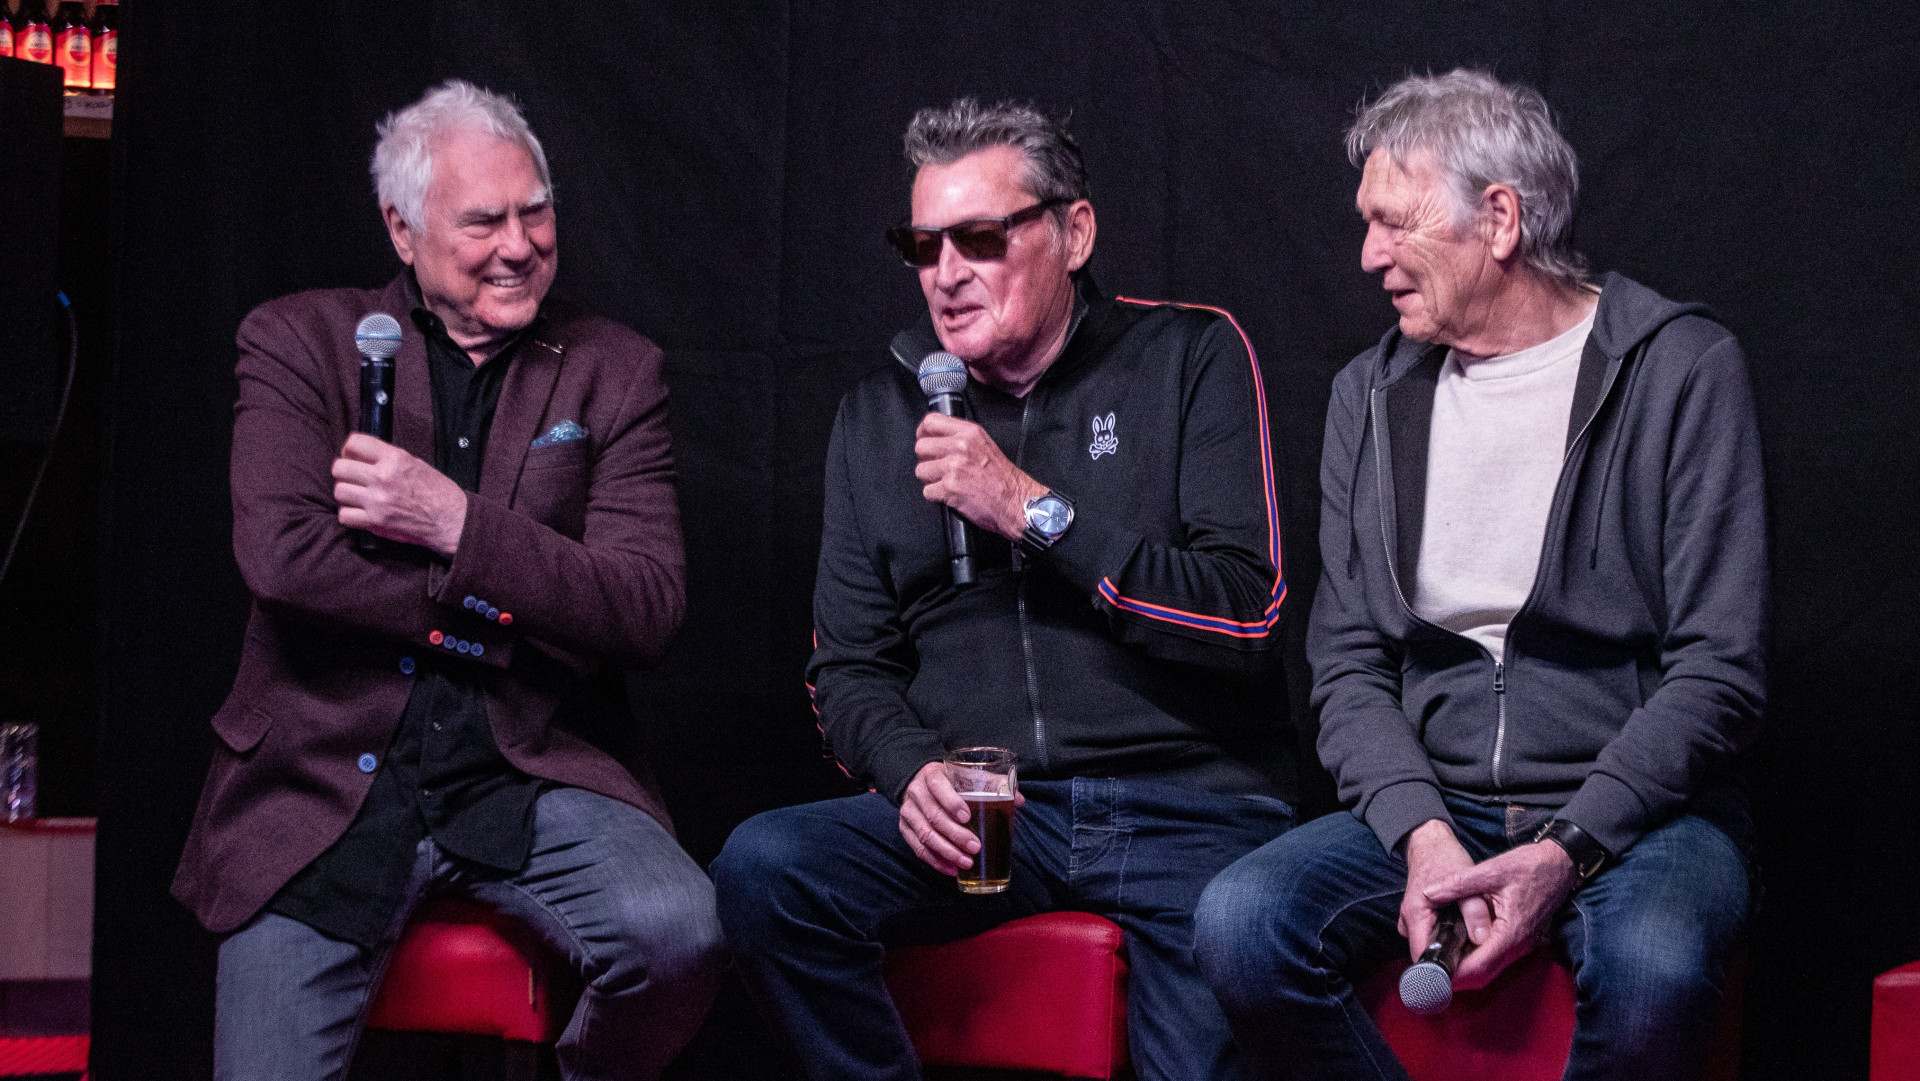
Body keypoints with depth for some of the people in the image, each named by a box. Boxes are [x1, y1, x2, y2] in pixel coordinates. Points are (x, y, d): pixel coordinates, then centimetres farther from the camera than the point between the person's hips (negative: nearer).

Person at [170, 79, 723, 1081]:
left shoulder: (614, 370, 7)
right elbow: (281, 556, -11)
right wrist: (517, 615, -11)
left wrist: (457, 522, -15)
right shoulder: (298, 341, 4)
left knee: (679, 932, -25)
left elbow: (647, 607, -4)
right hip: (326, 781, -1)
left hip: (528, 776, 1)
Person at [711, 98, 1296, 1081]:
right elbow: (848, 666, 15)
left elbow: (1248, 618, -6)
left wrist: (1034, 511, -10)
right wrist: (911, 771, -7)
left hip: (1185, 805, -3)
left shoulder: (1191, 359, 5)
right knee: (760, 868, -24)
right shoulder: (879, 413, 15)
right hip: (980, 814, 3)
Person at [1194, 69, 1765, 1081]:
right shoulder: (1371, 395, 12)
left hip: (1631, 808, -3)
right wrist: (1421, 833, -12)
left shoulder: (1681, 369, -1)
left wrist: (1567, 847, -18)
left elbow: (1720, 670, -7)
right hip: (1426, 805, 4)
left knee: (1653, 967, -37)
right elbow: (1347, 664, 8)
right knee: (1239, 923, -25)